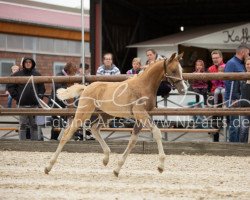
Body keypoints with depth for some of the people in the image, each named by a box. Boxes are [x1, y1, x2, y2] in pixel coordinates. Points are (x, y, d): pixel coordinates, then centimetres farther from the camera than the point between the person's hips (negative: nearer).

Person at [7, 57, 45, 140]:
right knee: (23, 124, -1)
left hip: (34, 103, 2)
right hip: (22, 103, -2)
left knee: (34, 124, 6)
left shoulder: (37, 74, 9)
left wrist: (39, 96, 3)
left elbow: (42, 87, 15)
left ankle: (35, 140, 11)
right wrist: (16, 96, -3)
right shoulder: (17, 74, 2)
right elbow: (10, 86, 4)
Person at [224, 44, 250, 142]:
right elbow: (228, 82, -18)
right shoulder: (231, 63, -12)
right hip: (233, 99, -9)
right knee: (235, 124, -6)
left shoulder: (241, 64, 16)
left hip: (241, 99, 9)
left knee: (241, 124, 12)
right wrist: (233, 99, -21)